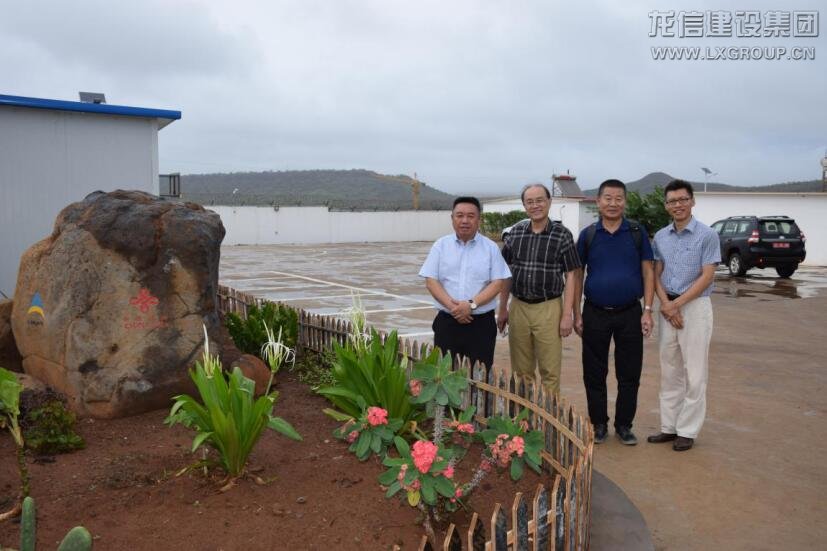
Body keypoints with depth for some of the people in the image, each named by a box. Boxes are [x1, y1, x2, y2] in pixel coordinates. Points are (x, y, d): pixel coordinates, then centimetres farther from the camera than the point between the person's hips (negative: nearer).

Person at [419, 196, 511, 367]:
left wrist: (472, 304, -17)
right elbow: (431, 282, -1)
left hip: (481, 323, -1)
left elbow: (497, 283, -3)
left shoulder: (491, 247, 2)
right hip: (447, 322, 1)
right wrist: (452, 306, -16)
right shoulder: (441, 245, 4)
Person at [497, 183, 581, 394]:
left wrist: (567, 315, -9)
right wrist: (502, 309, 9)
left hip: (548, 309, -3)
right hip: (518, 307, 3)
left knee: (550, 372, 1)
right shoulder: (515, 232, 5)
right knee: (520, 371, 12)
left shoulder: (562, 235, -3)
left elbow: (571, 276, -3)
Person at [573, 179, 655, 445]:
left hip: (630, 314, 0)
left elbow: (648, 272, 2)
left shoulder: (637, 232, 2)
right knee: (594, 374, 7)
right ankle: (599, 424, 22)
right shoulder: (587, 235, 3)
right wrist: (577, 314, 1)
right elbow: (577, 275, 5)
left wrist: (647, 310, -6)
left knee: (629, 374, 7)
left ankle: (624, 425, 22)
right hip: (595, 314, 0)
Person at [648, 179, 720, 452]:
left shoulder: (707, 235, -7)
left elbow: (707, 276, -11)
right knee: (669, 371, 10)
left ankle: (687, 430, 10)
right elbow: (656, 274, 7)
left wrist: (676, 304, -14)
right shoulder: (660, 237, 8)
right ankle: (669, 426, 19)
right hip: (668, 307, 5)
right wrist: (666, 305, -8)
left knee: (694, 373, 0)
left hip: (695, 307, -5)